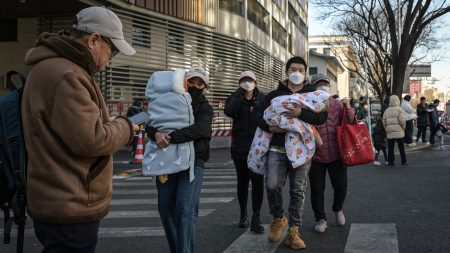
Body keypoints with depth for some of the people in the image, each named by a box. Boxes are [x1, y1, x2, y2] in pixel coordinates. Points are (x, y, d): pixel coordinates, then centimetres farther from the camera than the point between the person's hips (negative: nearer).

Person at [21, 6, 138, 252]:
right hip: (69, 210, -11)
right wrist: (124, 127, -7)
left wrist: (109, 122, 5)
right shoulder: (65, 74, -21)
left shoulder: (57, 66, 14)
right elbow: (91, 141, -24)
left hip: (62, 204, 11)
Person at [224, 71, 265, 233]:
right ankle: (243, 215, 25)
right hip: (239, 148, 1)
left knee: (258, 181, -10)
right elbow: (229, 111, -18)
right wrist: (240, 92, -15)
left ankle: (256, 218, -6)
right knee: (242, 181, 11)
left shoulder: (262, 99, 3)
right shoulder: (235, 98, 4)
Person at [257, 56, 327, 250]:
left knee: (298, 191, 1)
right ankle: (278, 218, 13)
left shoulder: (312, 94, 9)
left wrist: (302, 113, -21)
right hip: (278, 148, 0)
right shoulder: (275, 94, 11)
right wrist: (269, 126, -13)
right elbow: (260, 115, 8)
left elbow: (322, 117, -5)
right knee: (272, 185, -14)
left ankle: (293, 231, 10)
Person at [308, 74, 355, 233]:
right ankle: (320, 219, 23)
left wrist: (348, 108, -12)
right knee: (317, 189, 5)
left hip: (336, 155, 2)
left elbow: (350, 124, 2)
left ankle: (338, 209, 39)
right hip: (316, 157, -2)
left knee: (341, 187, 8)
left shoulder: (338, 105, 3)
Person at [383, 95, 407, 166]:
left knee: (390, 147, 5)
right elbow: (402, 120, -13)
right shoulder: (399, 110, -6)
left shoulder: (387, 110, 6)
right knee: (401, 147, 7)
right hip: (399, 131, -3)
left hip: (389, 132, 3)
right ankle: (403, 161, 12)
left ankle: (390, 161, 2)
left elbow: (384, 122, 4)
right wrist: (403, 128, 3)